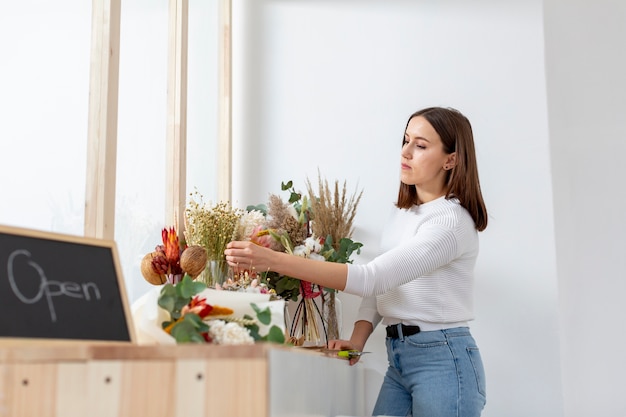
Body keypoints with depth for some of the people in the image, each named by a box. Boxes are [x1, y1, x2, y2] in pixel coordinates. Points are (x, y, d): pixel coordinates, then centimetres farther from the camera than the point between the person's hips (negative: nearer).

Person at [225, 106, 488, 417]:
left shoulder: (451, 221, -18)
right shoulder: (401, 212, 9)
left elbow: (371, 278, -27)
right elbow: (380, 284, 12)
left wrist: (273, 260, -31)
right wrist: (356, 340, -5)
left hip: (443, 359, -7)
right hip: (398, 356, 7)